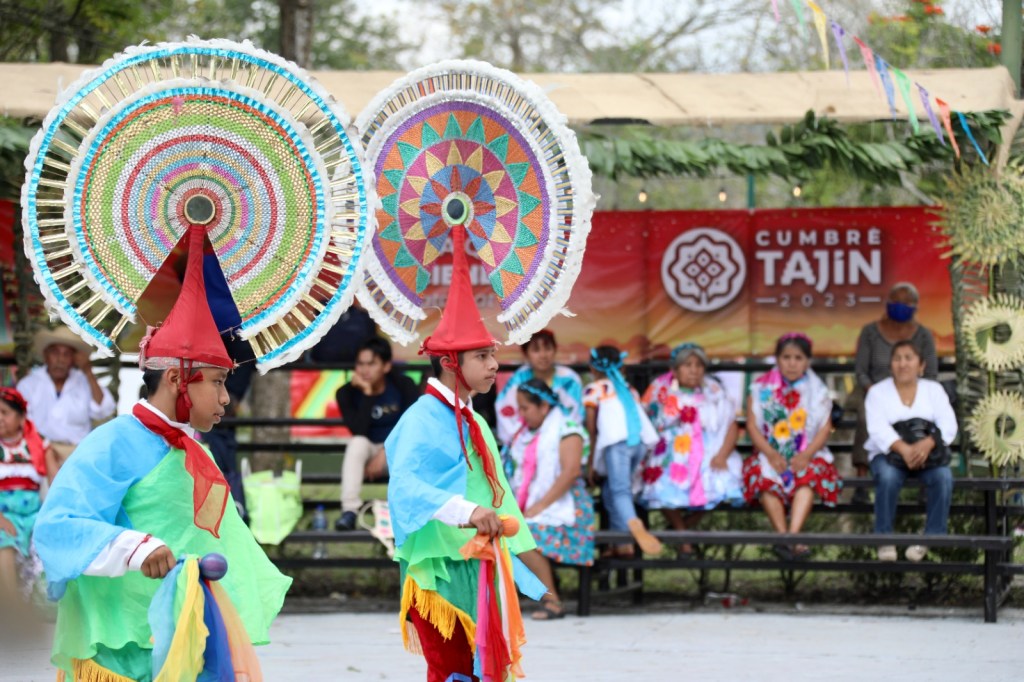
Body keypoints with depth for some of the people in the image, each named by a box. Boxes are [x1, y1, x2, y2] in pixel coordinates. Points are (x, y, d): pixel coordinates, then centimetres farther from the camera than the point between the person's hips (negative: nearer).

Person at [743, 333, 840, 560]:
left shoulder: (817, 390, 8)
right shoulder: (762, 388, 8)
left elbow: (825, 427, 0)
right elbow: (752, 425, 0)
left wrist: (806, 455, -16)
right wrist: (770, 454, -15)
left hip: (807, 455, 0)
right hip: (771, 454, 0)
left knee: (809, 476, -33)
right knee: (764, 477, -32)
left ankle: (793, 534, -46)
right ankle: (782, 534, -41)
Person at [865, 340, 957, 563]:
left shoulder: (933, 390, 10)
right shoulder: (878, 392, 6)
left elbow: (948, 425, -6)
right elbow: (878, 429, -12)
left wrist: (927, 444, -29)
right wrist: (904, 449, -31)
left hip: (927, 453, 1)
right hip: (889, 453, -1)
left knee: (944, 477, -31)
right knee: (887, 477, -35)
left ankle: (933, 537, -20)